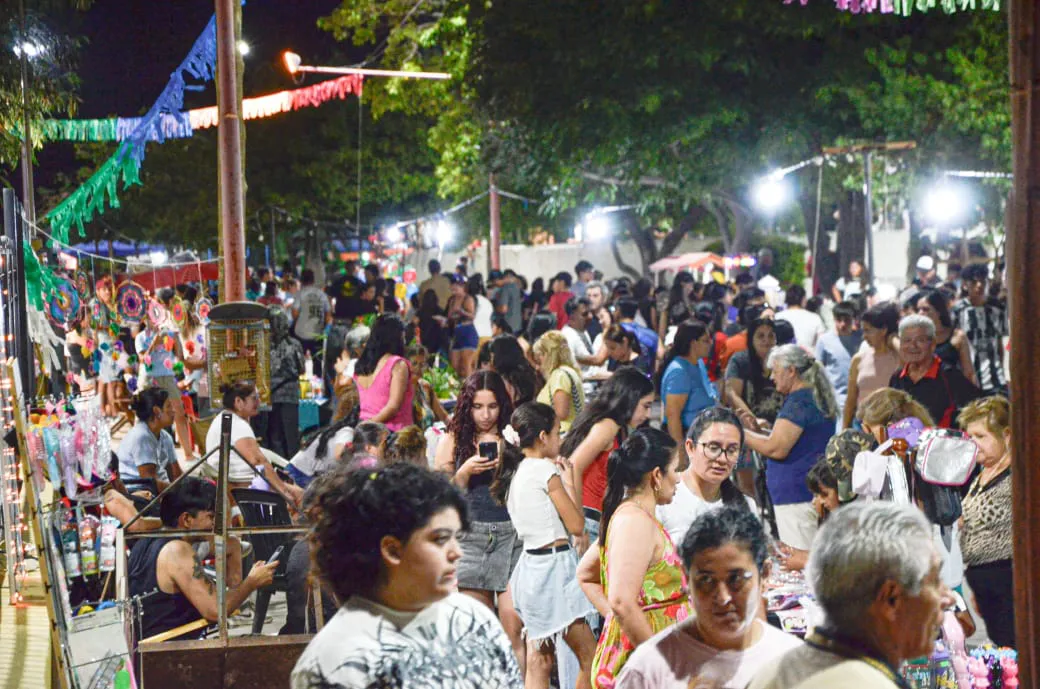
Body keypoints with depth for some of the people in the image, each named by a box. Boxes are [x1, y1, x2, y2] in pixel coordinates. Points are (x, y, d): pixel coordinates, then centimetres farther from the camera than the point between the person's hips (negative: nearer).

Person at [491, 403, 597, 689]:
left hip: (530, 565, 9)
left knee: (538, 662, 9)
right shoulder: (544, 470, -13)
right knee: (589, 655, 0)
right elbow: (576, 525, -11)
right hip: (554, 565, -9)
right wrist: (568, 482, 0)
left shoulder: (514, 471, 10)